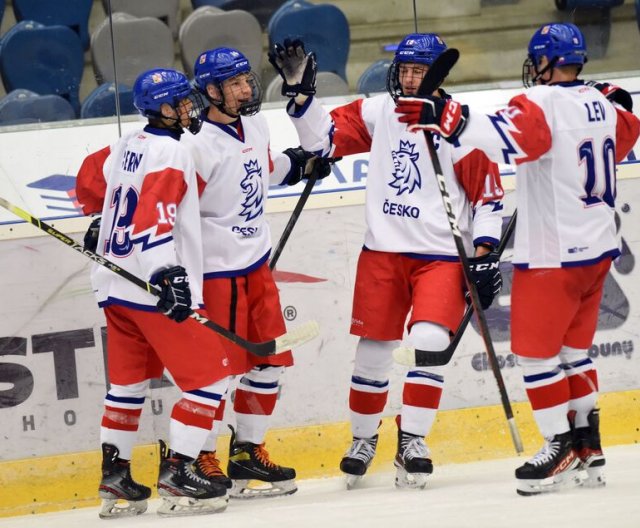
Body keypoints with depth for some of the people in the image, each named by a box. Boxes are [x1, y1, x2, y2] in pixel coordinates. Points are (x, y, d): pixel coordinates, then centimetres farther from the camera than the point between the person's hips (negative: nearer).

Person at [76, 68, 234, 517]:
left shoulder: (126, 147, 12)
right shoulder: (170, 153, -13)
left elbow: (90, 181, 29)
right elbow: (153, 217, -26)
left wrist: (101, 222, 48)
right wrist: (168, 274, -34)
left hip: (116, 289, 9)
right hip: (154, 290, -9)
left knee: (129, 381, 18)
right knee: (209, 376, -4)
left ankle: (114, 478, 18)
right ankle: (177, 475, -10)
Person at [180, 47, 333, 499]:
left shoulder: (255, 124, 6)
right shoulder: (198, 145, -20)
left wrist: (298, 164, 20)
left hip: (256, 263, 8)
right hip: (217, 270, -8)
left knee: (270, 360, 11)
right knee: (222, 365, -6)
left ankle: (247, 452, 23)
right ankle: (199, 459, 6)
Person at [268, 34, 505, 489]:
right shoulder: (378, 113, 3)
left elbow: (489, 195, -3)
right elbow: (324, 138, 6)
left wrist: (484, 253, -9)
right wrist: (300, 93, -6)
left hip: (441, 255, -3)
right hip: (383, 251, 3)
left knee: (430, 340, -20)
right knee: (373, 348, 7)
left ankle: (412, 441, -11)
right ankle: (364, 437, 26)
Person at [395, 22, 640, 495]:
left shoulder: (540, 104, -18)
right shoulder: (601, 104, 7)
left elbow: (507, 138, -38)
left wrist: (449, 119, -48)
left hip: (553, 256, -9)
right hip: (598, 247, 9)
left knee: (536, 350, 0)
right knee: (573, 349, 17)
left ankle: (560, 447, 0)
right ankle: (588, 448, 18)